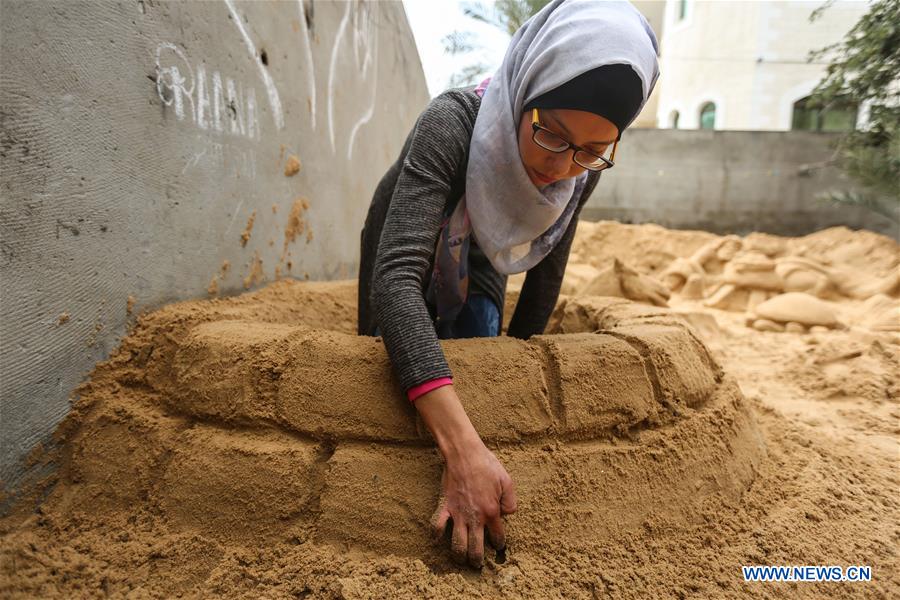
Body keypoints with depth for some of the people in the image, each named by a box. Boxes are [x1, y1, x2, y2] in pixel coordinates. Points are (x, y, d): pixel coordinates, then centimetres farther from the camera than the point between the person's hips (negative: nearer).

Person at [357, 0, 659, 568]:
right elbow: (396, 278, -53)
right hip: (406, 269, -3)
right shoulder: (452, 124, -42)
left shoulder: (583, 168, -25)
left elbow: (548, 267, -8)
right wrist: (463, 448, -61)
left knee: (478, 387, 5)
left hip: (475, 270, 3)